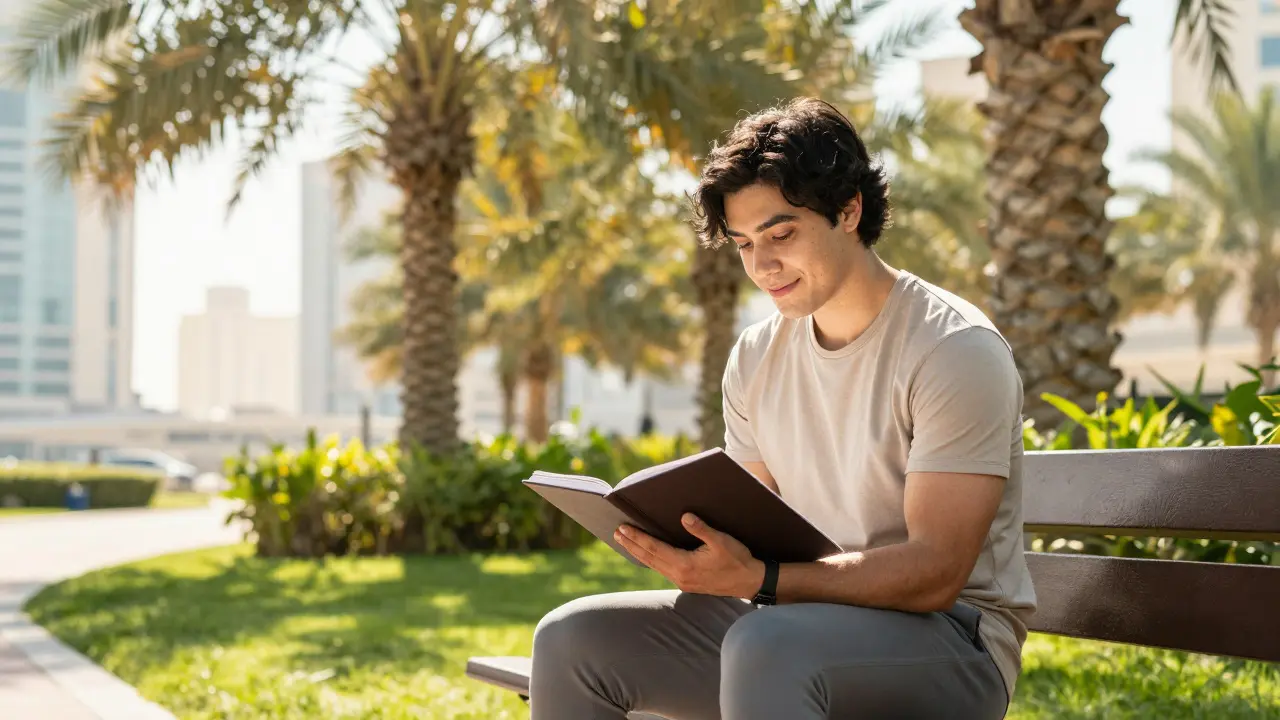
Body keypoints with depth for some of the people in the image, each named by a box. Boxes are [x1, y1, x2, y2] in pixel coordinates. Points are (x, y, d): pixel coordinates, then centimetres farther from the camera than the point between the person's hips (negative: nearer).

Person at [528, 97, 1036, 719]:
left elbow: (934, 573, -21)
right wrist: (687, 547, -12)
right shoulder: (756, 357, 8)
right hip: (791, 622, 7)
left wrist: (758, 579, -31)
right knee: (571, 638, -7)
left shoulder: (954, 351, -14)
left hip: (949, 636, -7)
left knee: (764, 646, -38)